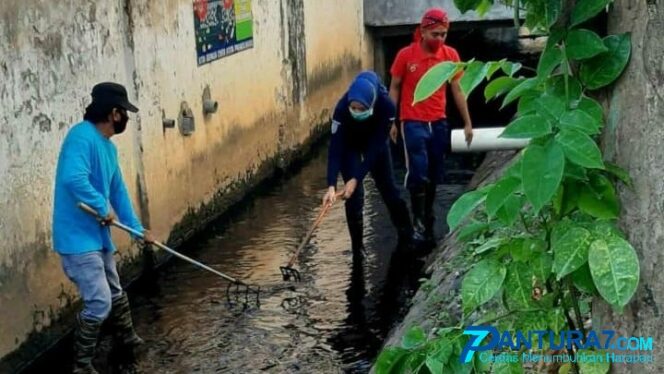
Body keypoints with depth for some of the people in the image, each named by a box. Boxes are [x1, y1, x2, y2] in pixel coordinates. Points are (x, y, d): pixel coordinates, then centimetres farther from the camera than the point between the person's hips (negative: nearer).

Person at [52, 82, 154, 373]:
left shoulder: (108, 146, 11)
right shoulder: (82, 136, -20)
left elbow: (118, 190, 19)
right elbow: (73, 178, -36)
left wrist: (137, 228, 22)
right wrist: (102, 207, -22)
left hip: (98, 235, 10)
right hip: (78, 238, -10)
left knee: (115, 293, 24)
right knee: (99, 303, -10)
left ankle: (128, 340, 46)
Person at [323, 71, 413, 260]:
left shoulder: (386, 106, -37)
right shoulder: (342, 109, -38)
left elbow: (375, 147, -33)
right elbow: (335, 148, -37)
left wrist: (357, 178, -36)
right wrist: (331, 185, -45)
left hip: (375, 141, 1)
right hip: (349, 144, -1)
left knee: (387, 186, 8)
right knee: (354, 194, -11)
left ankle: (407, 234, 27)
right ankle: (357, 246, 1)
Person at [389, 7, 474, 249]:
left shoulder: (451, 55, 0)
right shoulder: (406, 55, -8)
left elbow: (457, 90, 6)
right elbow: (395, 88, 2)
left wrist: (467, 123, 6)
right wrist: (391, 121, -1)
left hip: (439, 123, 3)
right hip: (413, 123, -3)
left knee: (434, 175, 8)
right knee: (418, 174, -9)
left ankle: (427, 219, 22)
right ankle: (419, 223, 1)